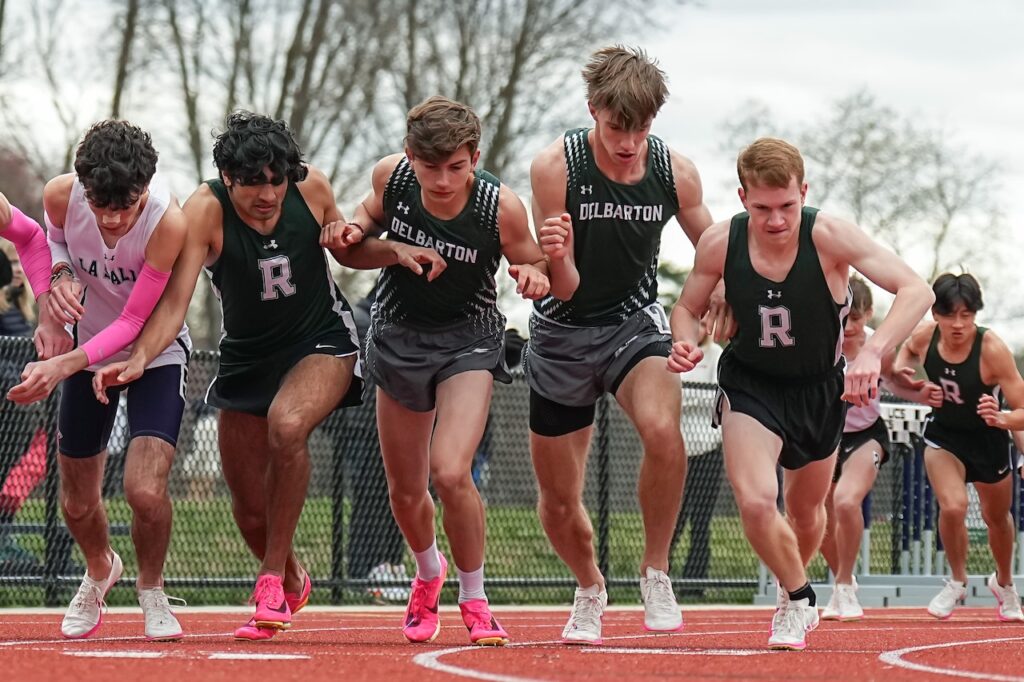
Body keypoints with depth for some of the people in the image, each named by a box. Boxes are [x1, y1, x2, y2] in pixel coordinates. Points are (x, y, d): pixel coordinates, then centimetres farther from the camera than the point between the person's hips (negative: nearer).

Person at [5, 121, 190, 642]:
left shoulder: (168, 222, -33)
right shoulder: (61, 195, -23)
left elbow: (134, 324, -27)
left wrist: (61, 365, -39)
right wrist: (59, 272, -18)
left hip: (155, 352, -4)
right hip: (88, 349, 4)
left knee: (146, 491, -21)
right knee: (77, 504, 10)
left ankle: (151, 590, 11)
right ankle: (100, 571, 46)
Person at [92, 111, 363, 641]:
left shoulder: (310, 186, -15)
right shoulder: (205, 210, -22)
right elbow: (175, 300, -29)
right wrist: (139, 358, -46)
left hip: (323, 340, -1)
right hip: (246, 355, 1)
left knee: (287, 423, -34)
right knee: (249, 507, 6)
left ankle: (272, 578, -21)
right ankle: (292, 583, 40)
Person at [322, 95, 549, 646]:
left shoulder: (501, 207, -24)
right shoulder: (391, 176, -17)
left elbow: (534, 266, -6)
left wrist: (533, 277, -30)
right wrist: (351, 236, -16)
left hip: (468, 339, -3)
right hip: (397, 336, 3)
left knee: (451, 474, -24)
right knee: (405, 491, 13)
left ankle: (474, 600, -1)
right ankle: (428, 574, 47)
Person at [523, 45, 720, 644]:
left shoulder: (675, 172, -10)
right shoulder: (555, 168, -17)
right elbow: (564, 289, -14)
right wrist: (557, 258, -37)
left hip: (635, 322, 0)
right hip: (564, 332, 0)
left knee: (662, 428, -33)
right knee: (559, 500, 8)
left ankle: (656, 573, -15)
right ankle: (590, 590, 39)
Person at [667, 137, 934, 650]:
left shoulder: (828, 236, -26)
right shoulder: (720, 243, -20)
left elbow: (916, 291, -32)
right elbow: (687, 308, 0)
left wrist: (872, 352, -48)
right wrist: (684, 345, -25)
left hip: (821, 390, 1)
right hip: (750, 386, -1)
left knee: (806, 511, 20)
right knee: (755, 502, -24)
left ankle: (794, 596, 53)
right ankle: (799, 598, 3)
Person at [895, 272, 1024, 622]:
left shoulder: (992, 349, -32)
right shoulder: (925, 335, -20)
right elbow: (908, 349, 9)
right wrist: (898, 368, -11)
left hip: (987, 439, -1)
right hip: (943, 433, 1)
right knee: (952, 506, -22)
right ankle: (957, 581, 5)